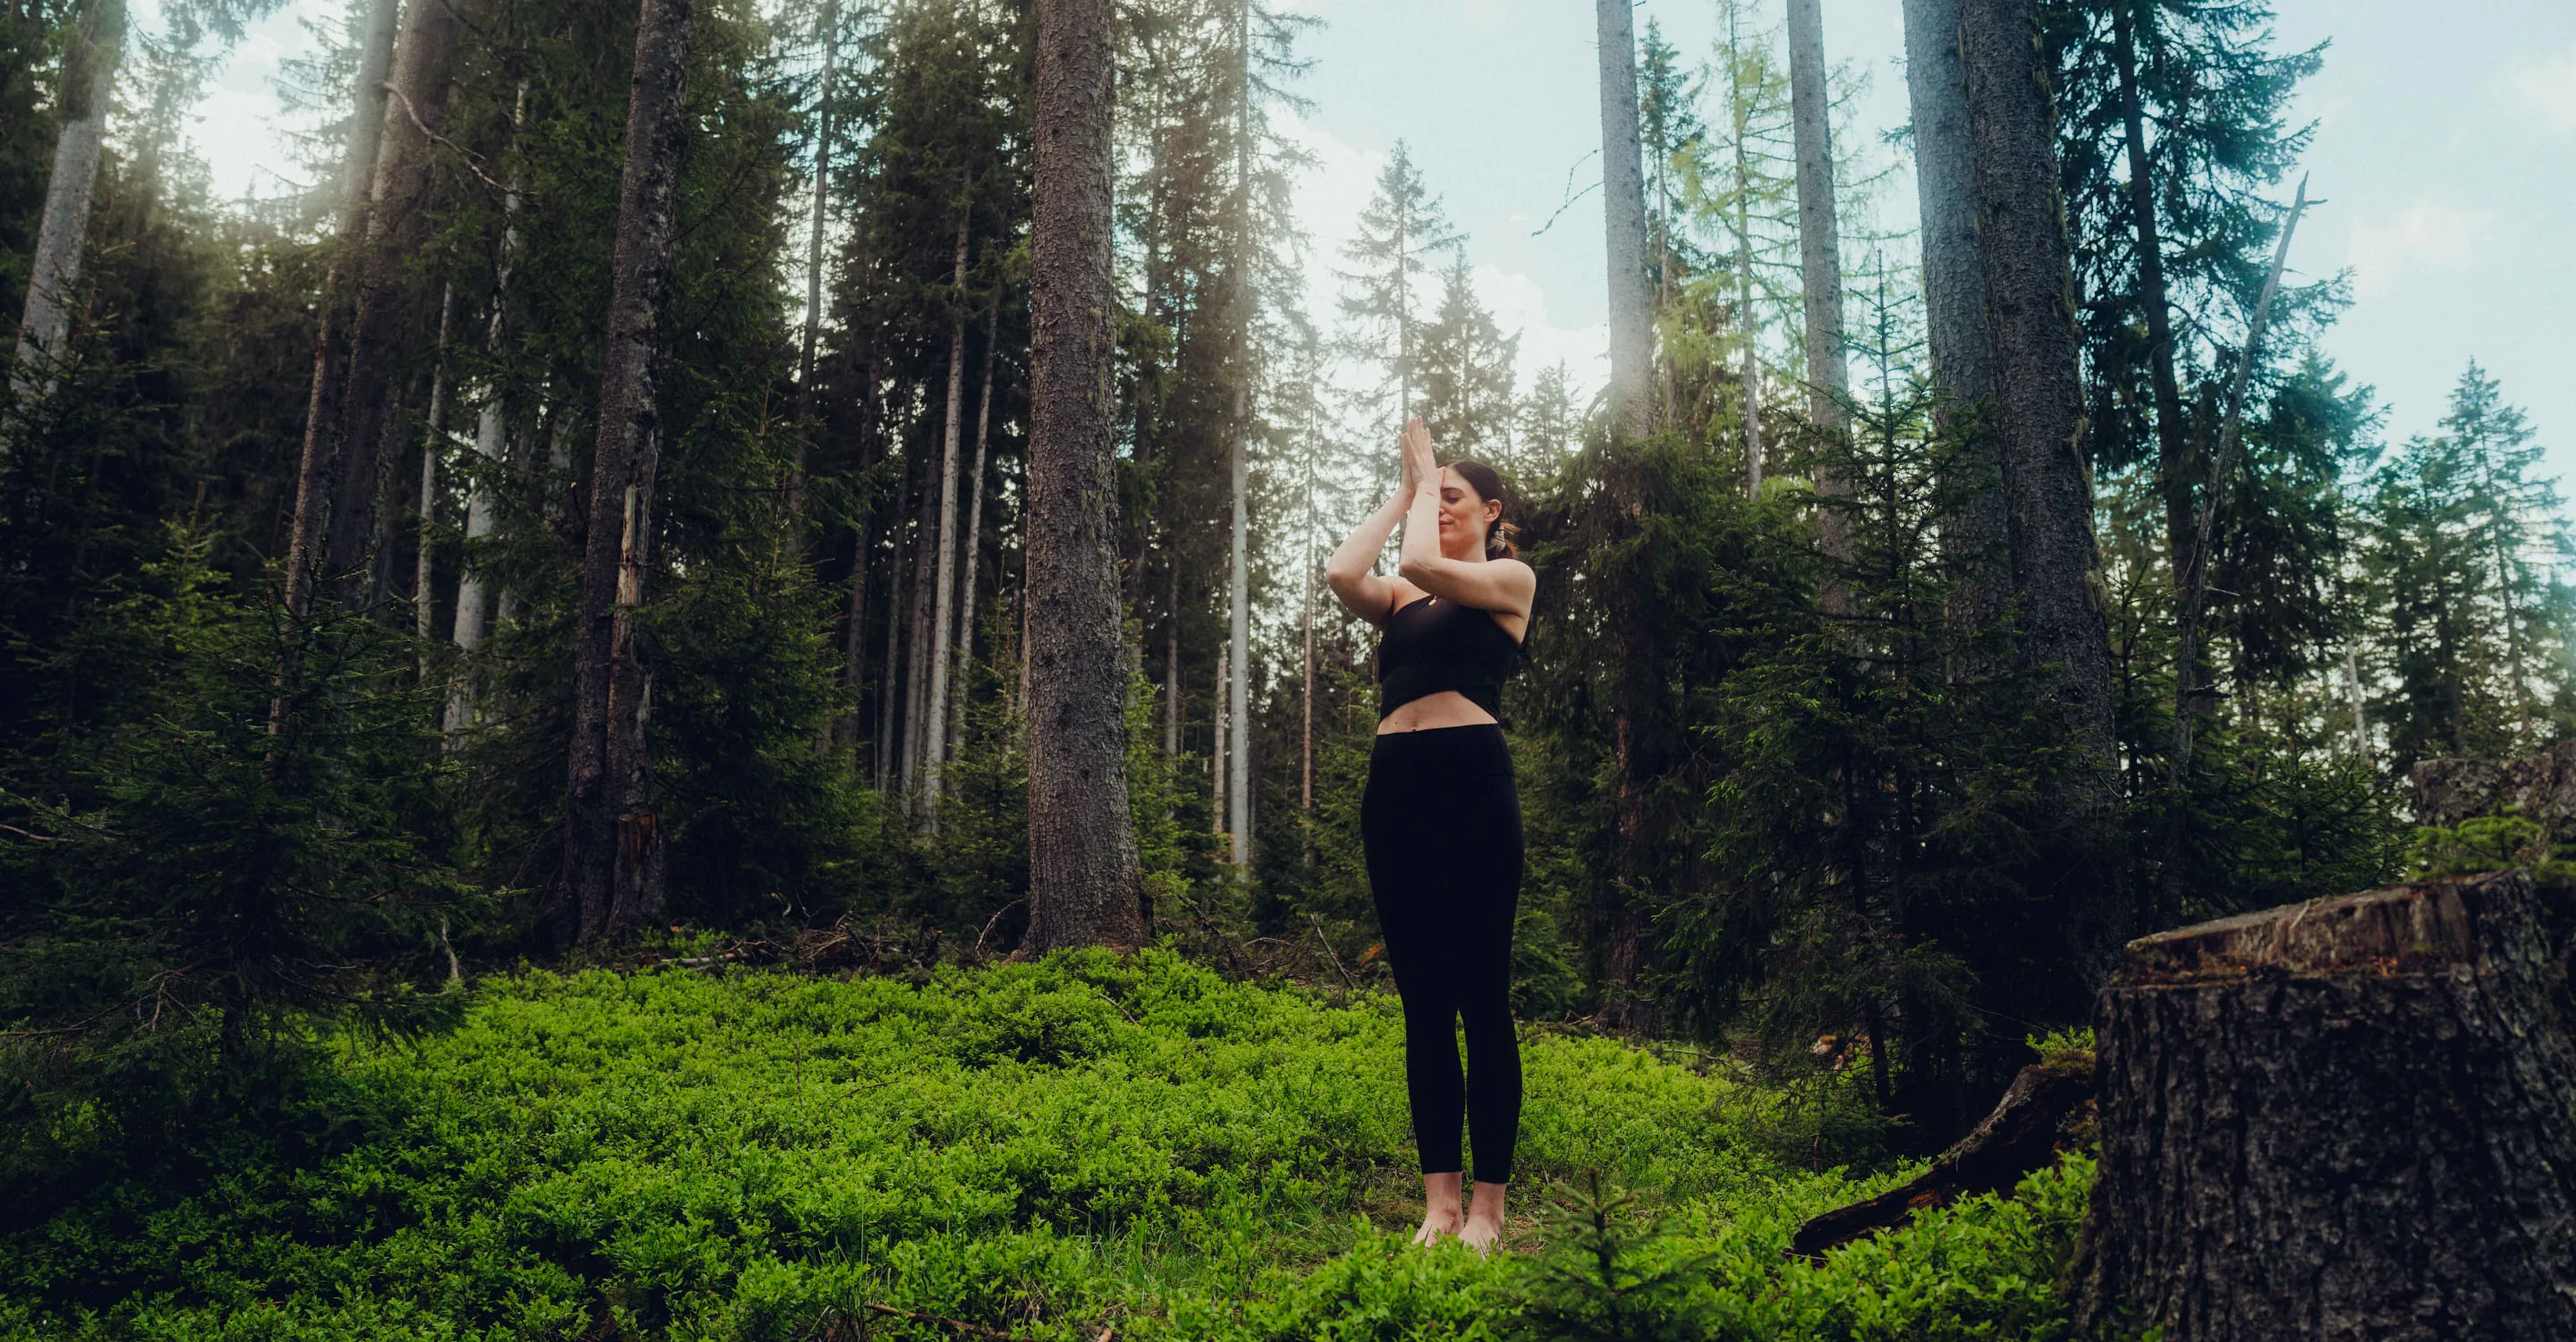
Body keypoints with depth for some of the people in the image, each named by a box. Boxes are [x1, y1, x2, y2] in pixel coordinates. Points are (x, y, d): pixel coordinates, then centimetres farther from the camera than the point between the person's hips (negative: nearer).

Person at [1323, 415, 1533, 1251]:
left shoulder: (1510, 578, 8)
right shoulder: (1402, 599, 22)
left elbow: (1421, 563, -11)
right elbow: (1340, 573, 1)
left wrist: (1429, 475, 5)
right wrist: (1403, 489, 12)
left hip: (1469, 778, -5)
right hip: (1393, 786, 6)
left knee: (1481, 1000, -4)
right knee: (1423, 1004, 5)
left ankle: (1488, 1205, 2)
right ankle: (1439, 1197, 11)